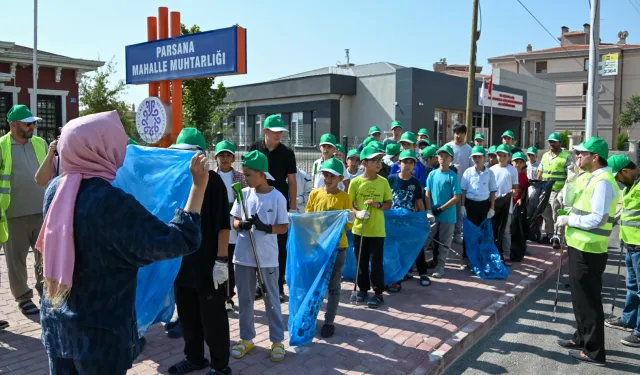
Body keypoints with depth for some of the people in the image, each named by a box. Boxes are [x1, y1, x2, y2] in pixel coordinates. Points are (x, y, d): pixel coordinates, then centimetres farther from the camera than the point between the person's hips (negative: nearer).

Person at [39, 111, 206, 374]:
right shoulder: (111, 201, -26)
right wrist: (199, 186, -20)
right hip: (100, 328, -7)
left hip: (55, 319, 7)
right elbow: (178, 242, -24)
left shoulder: (55, 189, -3)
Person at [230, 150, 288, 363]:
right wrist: (241, 224, -17)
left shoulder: (277, 197, -9)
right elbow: (234, 221, 6)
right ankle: (246, 339, 29)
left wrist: (265, 227, -23)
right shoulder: (244, 194, 1)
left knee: (271, 300, 8)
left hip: (267, 258, -4)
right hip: (243, 256, 4)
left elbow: (284, 227, -6)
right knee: (244, 299, 13)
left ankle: (277, 341, 22)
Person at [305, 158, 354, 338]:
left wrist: (349, 219, -22)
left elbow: (348, 226, -1)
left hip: (337, 247, -2)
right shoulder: (314, 194, 0)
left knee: (333, 286, 8)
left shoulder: (344, 197, -5)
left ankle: (329, 321, 18)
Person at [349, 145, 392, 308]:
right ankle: (363, 289, 28)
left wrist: (378, 205, -14)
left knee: (376, 262, 1)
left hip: (377, 230, 0)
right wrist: (358, 213, -18)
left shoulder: (383, 182, -1)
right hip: (359, 229, 0)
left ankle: (378, 293, 13)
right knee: (361, 261, 12)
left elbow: (389, 203, 6)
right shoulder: (355, 182, -4)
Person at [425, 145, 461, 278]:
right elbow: (427, 194, 3)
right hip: (433, 215, 3)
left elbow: (456, 197, -11)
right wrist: (429, 210, -8)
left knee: (444, 243, 7)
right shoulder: (432, 174, 2)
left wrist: (440, 209, -13)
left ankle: (440, 266, 16)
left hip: (448, 216, -3)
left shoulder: (453, 176, -8)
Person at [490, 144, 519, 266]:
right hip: (493, 204, 2)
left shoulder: (512, 170, 0)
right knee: (492, 229, 9)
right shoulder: (492, 169, 5)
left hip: (506, 204, -2)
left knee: (506, 230, 3)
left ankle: (506, 256, 8)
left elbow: (515, 187, 2)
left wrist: (513, 193, -20)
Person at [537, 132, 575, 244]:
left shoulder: (567, 157, -5)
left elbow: (570, 175, -13)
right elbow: (540, 173, 19)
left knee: (557, 217, -3)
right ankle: (549, 235, 24)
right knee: (546, 215, 13)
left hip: (558, 192, -6)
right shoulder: (545, 155, 14)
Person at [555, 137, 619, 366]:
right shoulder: (595, 179, 13)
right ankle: (582, 338, 34)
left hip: (588, 251, -10)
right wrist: (569, 223, 7)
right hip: (581, 247, 10)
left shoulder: (602, 182, -18)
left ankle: (594, 351, 11)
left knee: (588, 300, 0)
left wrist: (568, 219, -15)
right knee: (580, 297, 20)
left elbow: (597, 219, -24)